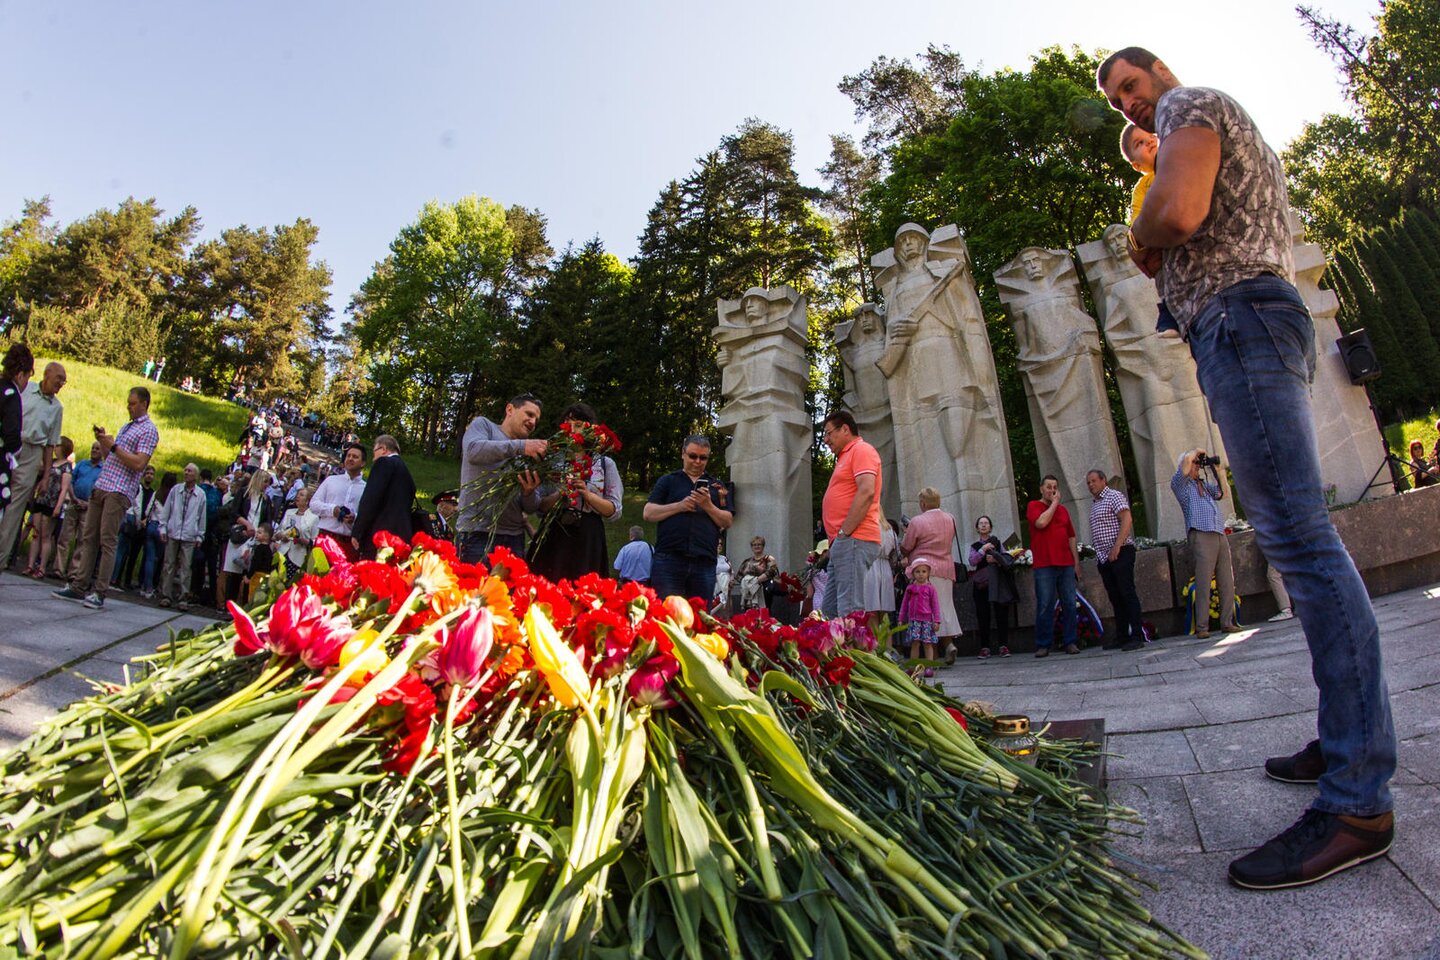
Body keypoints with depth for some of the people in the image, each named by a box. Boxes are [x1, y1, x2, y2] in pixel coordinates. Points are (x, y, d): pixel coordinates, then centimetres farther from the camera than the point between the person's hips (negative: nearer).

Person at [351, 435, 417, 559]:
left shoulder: (384, 462, 2)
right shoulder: (406, 471, 25)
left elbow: (371, 498, -9)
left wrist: (356, 533, -5)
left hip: (380, 536, -8)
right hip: (402, 536, 8)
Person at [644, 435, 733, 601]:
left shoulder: (717, 486, 19)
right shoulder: (668, 481, 14)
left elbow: (727, 522, 10)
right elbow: (648, 514, 4)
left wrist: (708, 506, -7)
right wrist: (679, 506, -9)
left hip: (705, 562, 2)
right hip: (669, 559, -2)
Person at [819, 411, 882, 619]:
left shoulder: (861, 450, -4)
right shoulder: (846, 456, 26)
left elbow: (866, 493, -18)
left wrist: (843, 533, -18)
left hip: (853, 541, -10)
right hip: (844, 543, 10)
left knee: (850, 613, -15)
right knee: (830, 610, 9)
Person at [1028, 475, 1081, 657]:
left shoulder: (1063, 509, 19)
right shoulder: (1033, 506, 4)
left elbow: (1071, 537, 20)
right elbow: (1041, 522, -17)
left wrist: (1076, 562, 14)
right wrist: (1054, 503, -5)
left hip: (1066, 564, 5)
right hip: (1044, 566, -5)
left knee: (1070, 604, 3)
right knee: (1045, 606, -4)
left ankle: (1069, 642, 12)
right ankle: (1043, 645, 3)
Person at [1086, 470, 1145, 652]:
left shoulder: (1114, 496, -3)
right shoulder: (1094, 505, 22)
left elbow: (1127, 520, -15)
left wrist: (1117, 546, -22)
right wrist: (1098, 556, 15)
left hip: (1120, 553, -8)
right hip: (1103, 558, 8)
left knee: (1127, 594, -10)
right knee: (1115, 598, 9)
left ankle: (1137, 637, -11)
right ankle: (1121, 637, 12)